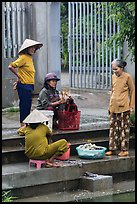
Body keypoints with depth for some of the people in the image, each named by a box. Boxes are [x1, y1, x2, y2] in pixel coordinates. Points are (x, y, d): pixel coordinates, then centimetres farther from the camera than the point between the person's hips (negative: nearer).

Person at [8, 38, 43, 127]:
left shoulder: (30, 57, 14)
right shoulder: (23, 57, -13)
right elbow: (11, 66, -19)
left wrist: (18, 81, 13)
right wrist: (19, 77, -11)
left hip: (29, 86, 9)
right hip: (24, 86, -9)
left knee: (27, 106, 13)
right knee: (25, 106, -6)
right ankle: (23, 125, -1)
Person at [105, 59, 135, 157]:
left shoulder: (127, 77, -6)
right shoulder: (113, 77, 10)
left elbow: (132, 91, -2)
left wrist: (131, 106, -5)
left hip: (124, 108, -6)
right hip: (113, 107, 6)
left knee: (124, 128, 0)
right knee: (113, 127, 7)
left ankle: (124, 150, 5)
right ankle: (112, 149, 13)